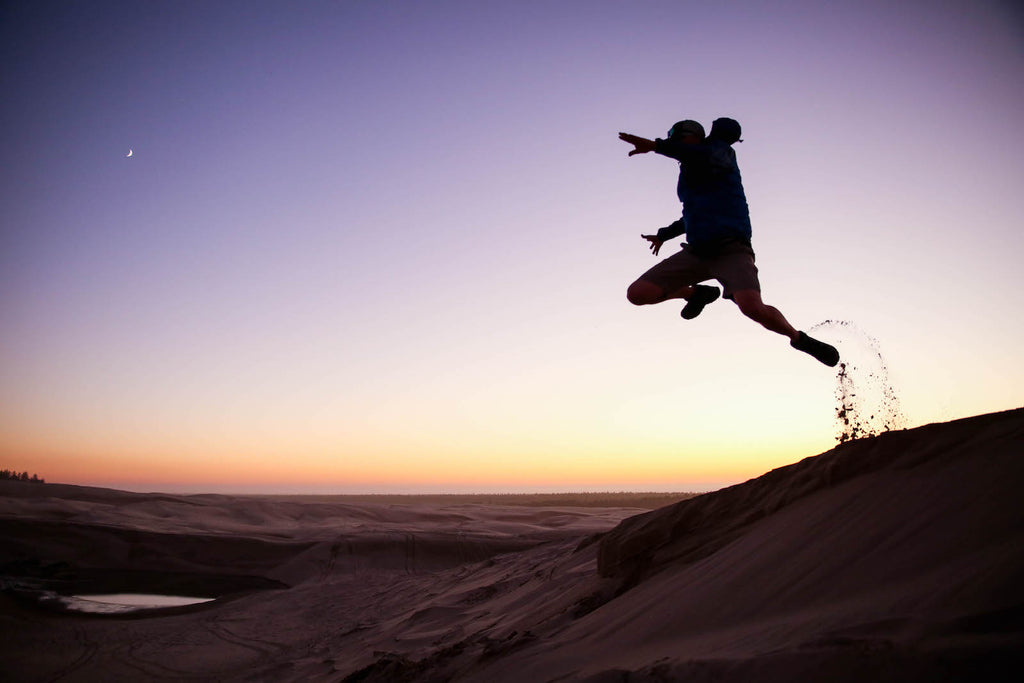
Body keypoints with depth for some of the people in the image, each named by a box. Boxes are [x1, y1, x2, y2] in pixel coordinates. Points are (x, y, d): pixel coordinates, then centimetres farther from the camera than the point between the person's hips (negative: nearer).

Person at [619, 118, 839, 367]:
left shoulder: (721, 150, 2)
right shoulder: (689, 173, 22)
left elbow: (710, 158, -25)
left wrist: (655, 145, -29)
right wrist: (664, 235, 47)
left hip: (731, 250, -7)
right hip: (696, 252, 7)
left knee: (752, 307, -32)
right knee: (637, 293, -9)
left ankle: (799, 338, -1)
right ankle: (698, 293, 17)